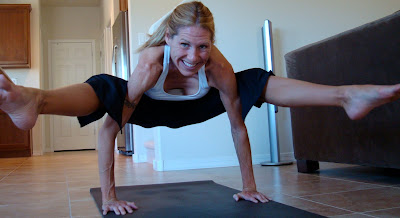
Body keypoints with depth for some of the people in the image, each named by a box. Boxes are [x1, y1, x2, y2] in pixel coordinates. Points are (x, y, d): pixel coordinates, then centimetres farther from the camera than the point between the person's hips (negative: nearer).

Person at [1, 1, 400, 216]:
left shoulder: (220, 67, -32)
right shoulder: (151, 61, -39)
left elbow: (238, 126, -21)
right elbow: (109, 128, -38)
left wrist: (249, 185, -15)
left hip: (192, 108, 3)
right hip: (151, 109, -2)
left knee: (257, 81, -14)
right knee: (103, 88, -35)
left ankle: (347, 96, -16)